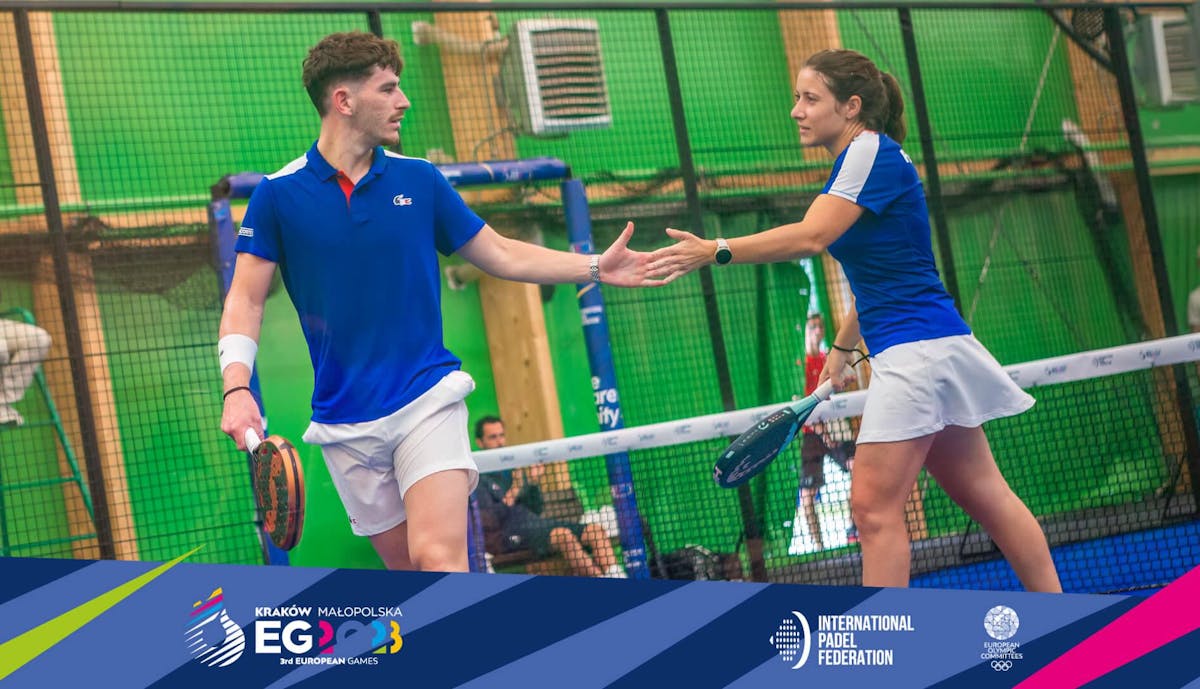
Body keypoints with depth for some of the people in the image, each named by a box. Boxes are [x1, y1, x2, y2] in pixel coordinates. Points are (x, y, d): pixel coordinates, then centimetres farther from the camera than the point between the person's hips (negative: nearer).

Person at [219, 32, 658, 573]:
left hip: (428, 398, 0)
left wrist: (595, 267, 4)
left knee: (439, 557, -17)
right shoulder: (278, 193, -2)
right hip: (344, 422, 1)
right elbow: (246, 299, -3)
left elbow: (501, 255, 12)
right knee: (406, 567, 8)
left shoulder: (419, 180, 3)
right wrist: (237, 389, -18)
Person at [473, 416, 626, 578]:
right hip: (508, 535, -8)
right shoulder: (479, 478, 0)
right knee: (563, 534, -34)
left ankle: (615, 576, -30)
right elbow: (489, 520, -13)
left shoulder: (514, 468, 22)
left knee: (596, 530, -10)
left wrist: (534, 483, 4)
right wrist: (514, 490, -15)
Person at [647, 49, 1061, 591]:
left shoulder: (872, 151, -11)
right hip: (918, 349, 10)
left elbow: (811, 236, -24)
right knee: (984, 496, 12)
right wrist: (842, 348, 26)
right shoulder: (858, 161, 18)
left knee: (873, 505, -11)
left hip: (916, 348, -10)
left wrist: (715, 252, -28)